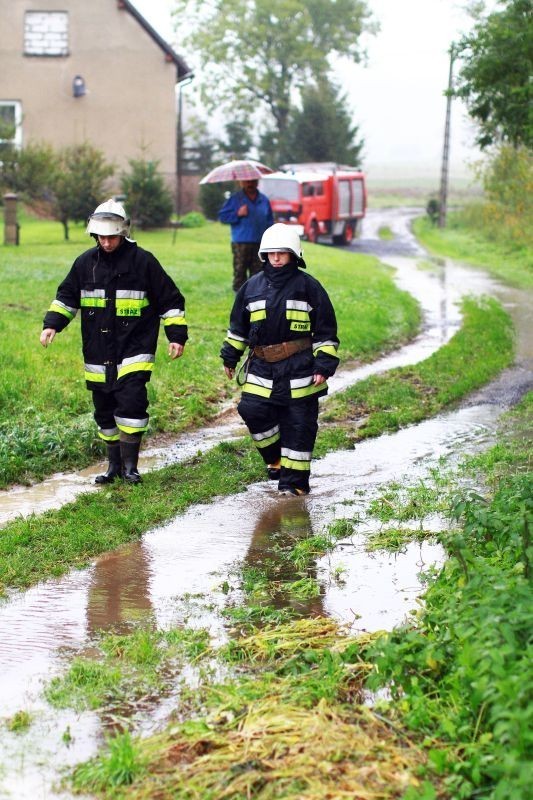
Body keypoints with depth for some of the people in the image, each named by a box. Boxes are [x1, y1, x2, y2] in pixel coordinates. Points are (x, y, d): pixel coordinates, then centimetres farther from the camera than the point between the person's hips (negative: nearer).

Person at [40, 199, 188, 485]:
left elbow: (170, 299, 1)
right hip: (97, 354, 4)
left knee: (131, 405, -15)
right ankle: (114, 464, 24)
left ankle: (130, 464, -3)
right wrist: (52, 324, 6)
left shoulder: (142, 261, -5)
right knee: (105, 412, 10)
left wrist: (177, 335, -4)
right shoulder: (86, 262, 6)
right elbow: (66, 297, 19)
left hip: (134, 352, -4)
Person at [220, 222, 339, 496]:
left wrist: (324, 366, -6)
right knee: (253, 412, -11)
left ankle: (294, 481, 11)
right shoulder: (252, 286, 7)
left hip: (299, 370, -3)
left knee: (298, 425, 1)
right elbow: (238, 326, 19)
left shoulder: (309, 287, -2)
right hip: (261, 368, 3)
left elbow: (326, 331, 0)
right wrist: (230, 357, 21)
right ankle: (275, 458, 14)